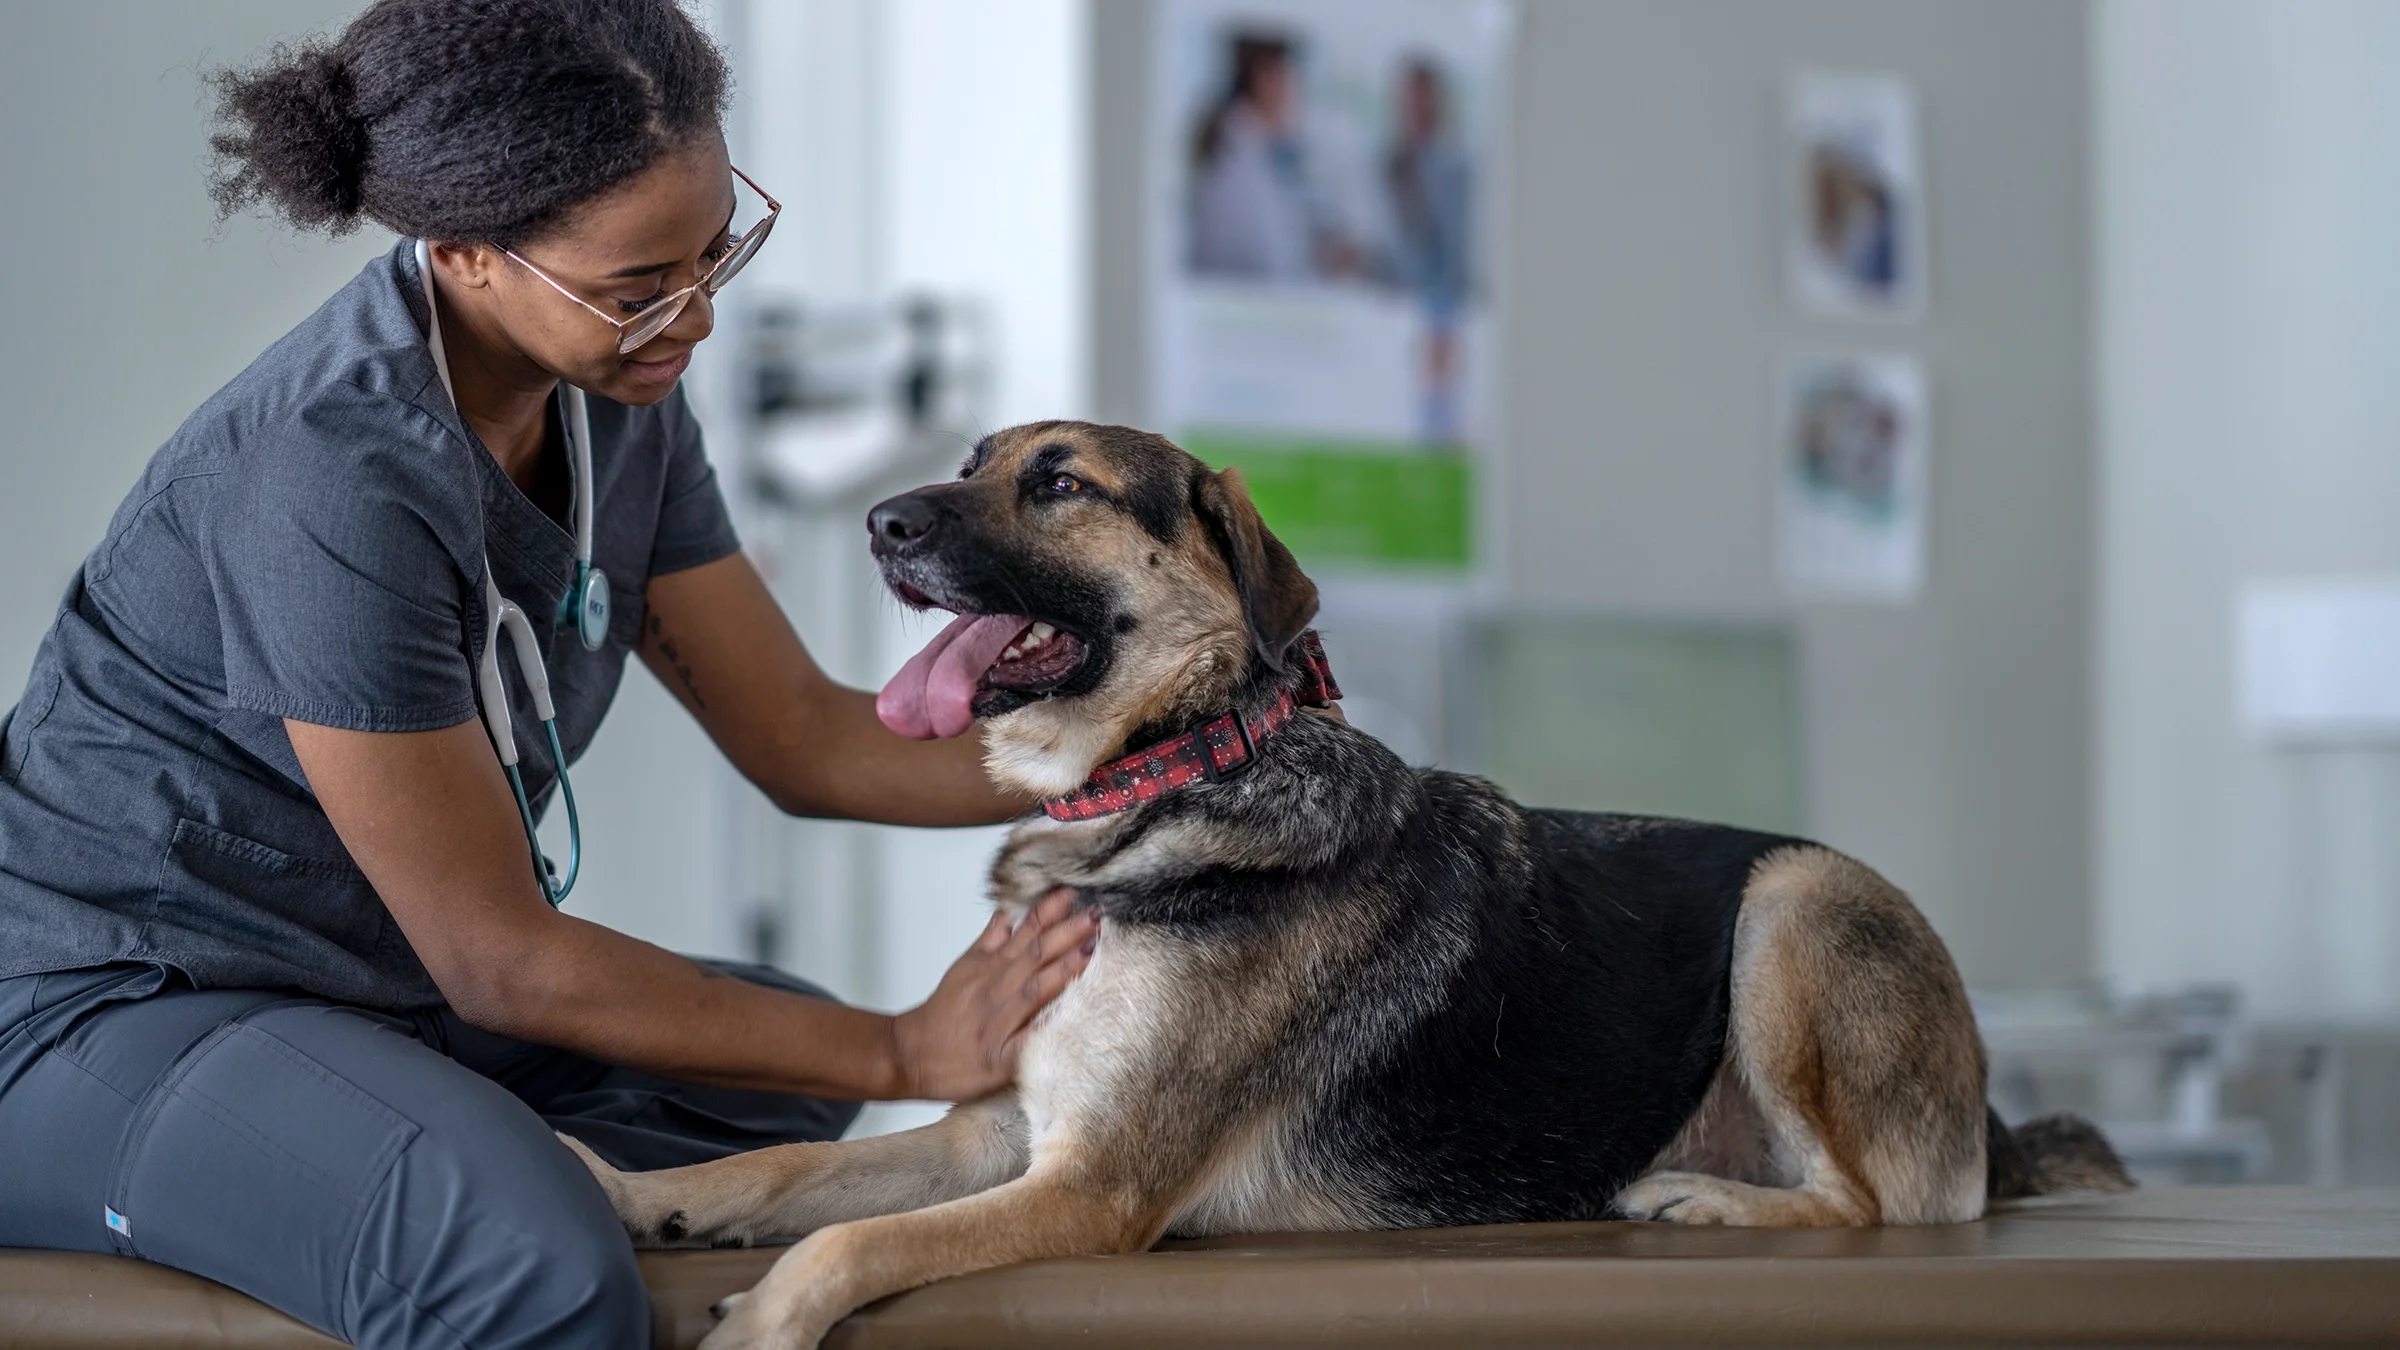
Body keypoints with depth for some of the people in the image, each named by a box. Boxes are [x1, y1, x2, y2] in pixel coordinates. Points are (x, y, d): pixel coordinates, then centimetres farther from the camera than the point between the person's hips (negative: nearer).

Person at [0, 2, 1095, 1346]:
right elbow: (501, 964, -23)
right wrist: (909, 1053, -17)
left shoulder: (615, 399, -2)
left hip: (363, 975, 10)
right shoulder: (335, 479, -29)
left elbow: (803, 738, 7)